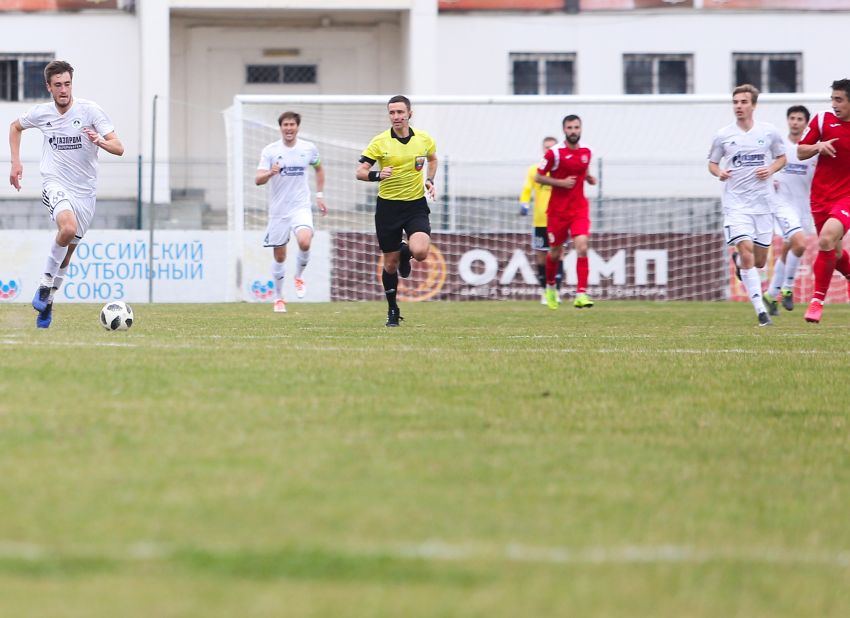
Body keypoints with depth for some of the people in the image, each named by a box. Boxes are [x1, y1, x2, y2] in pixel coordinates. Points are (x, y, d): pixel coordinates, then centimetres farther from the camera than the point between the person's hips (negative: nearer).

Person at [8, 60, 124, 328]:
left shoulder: (90, 110, -7)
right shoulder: (41, 113, 0)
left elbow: (118, 148, -10)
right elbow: (15, 126, 22)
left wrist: (99, 141, -31)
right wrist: (16, 162, 12)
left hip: (85, 191, 1)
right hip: (55, 185, -1)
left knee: (66, 253, 7)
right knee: (68, 228, -31)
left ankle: (46, 303, 26)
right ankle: (45, 284, -15)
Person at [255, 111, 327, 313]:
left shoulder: (309, 149, 1)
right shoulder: (270, 151, -5)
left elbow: (319, 168, 22)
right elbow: (258, 180, -12)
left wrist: (320, 195, 16)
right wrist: (270, 173, -33)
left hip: (301, 207, 0)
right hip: (278, 210, 0)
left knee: (304, 242, -27)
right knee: (279, 256, 4)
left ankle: (299, 277, 2)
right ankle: (279, 298, 22)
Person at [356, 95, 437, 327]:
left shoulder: (423, 139, 0)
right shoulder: (380, 142, -8)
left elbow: (432, 159, 23)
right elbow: (360, 172, -8)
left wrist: (430, 181, 6)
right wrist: (377, 175, -28)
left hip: (416, 205, 1)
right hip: (388, 206, -1)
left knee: (420, 252, -23)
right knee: (390, 263, 4)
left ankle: (406, 251, 15)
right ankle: (393, 310, 24)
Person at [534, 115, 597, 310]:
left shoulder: (586, 151, 5)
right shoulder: (554, 153, -9)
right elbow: (539, 177, -5)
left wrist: (589, 177, 2)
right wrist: (561, 182, -17)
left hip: (579, 208, 2)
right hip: (557, 211, -2)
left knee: (582, 248, -17)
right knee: (555, 253, 10)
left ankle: (581, 294, -20)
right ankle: (550, 286, 39)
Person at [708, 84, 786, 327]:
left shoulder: (769, 132, 2)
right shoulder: (723, 136, 0)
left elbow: (781, 158, 14)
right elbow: (712, 162, 11)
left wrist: (771, 169, -7)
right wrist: (719, 172, -11)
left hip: (764, 202, 2)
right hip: (736, 203, -2)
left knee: (759, 261, 6)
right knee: (747, 251, -18)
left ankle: (738, 260, 44)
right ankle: (760, 311, -16)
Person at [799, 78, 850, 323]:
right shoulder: (823, 120, -1)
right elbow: (800, 152, 6)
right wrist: (818, 146, -13)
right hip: (821, 196, 3)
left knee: (826, 238, -26)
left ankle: (817, 300, -17)